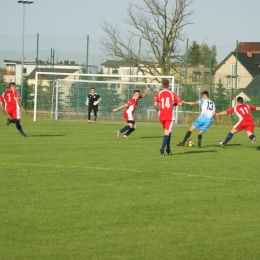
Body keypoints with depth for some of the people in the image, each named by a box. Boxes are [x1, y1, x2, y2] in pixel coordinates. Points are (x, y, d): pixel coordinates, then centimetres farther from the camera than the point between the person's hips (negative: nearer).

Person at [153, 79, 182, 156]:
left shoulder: (158, 94, 1)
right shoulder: (172, 94, 1)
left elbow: (155, 104, -12)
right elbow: (179, 103, -1)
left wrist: (157, 110, 9)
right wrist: (174, 103, 20)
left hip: (161, 116, 2)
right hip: (170, 116, -2)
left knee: (167, 131, 22)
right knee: (167, 132, -5)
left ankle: (168, 148, 19)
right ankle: (162, 148, -23)